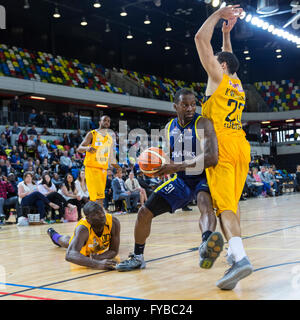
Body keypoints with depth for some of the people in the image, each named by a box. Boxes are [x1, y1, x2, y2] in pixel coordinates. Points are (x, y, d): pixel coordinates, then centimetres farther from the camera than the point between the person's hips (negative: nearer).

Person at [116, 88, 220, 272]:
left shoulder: (203, 124, -18)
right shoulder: (170, 128, 2)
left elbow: (212, 158, -32)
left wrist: (178, 166, -33)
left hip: (202, 178, -6)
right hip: (181, 180, 6)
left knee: (206, 205, -40)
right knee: (144, 213, 2)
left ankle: (207, 248, -65)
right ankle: (137, 258, 22)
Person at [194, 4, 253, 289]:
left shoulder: (218, 77, 1)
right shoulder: (237, 83, 20)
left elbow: (200, 38, 1)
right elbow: (227, 57, 41)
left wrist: (219, 14, 11)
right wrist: (226, 32, 40)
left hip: (222, 144, -8)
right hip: (241, 146, 8)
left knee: (225, 205, -15)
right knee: (232, 202, 16)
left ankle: (240, 258, -30)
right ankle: (235, 253, 21)